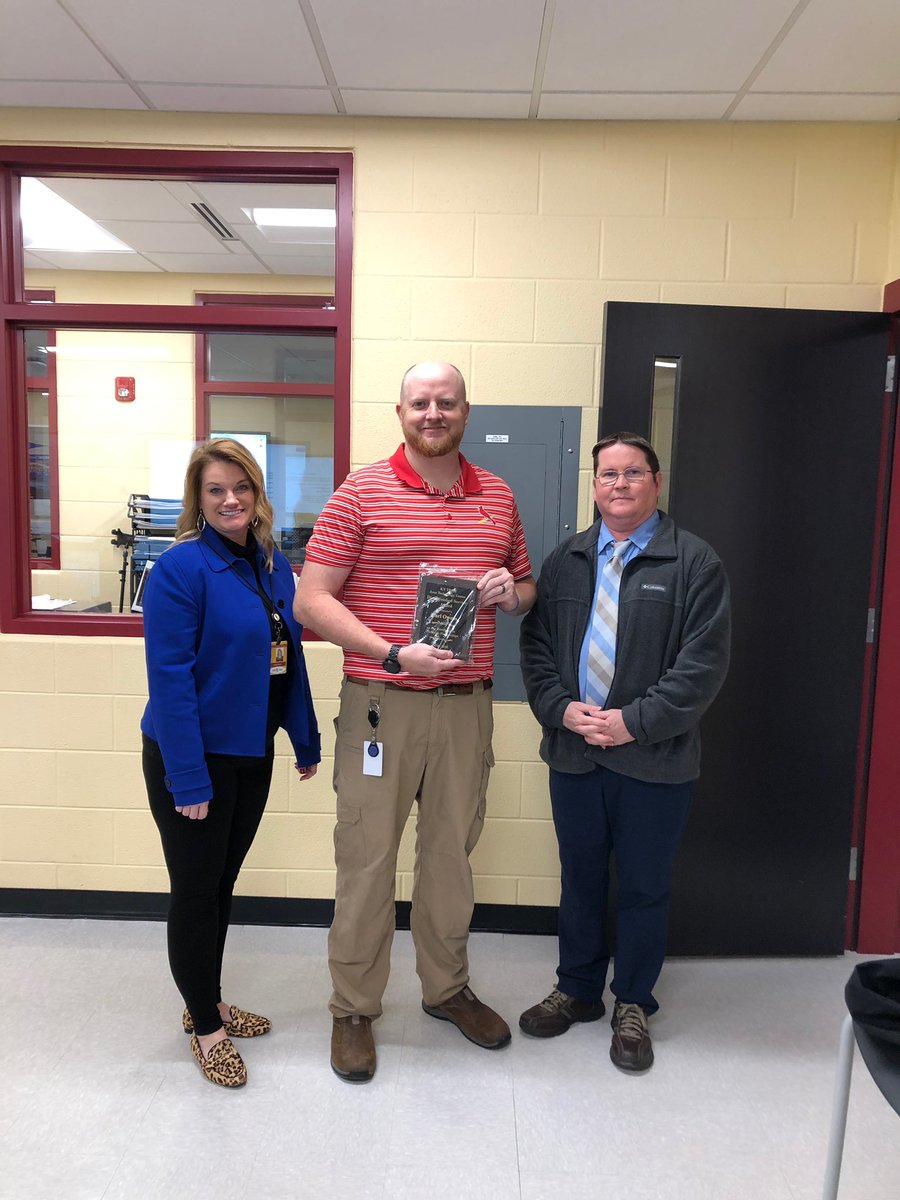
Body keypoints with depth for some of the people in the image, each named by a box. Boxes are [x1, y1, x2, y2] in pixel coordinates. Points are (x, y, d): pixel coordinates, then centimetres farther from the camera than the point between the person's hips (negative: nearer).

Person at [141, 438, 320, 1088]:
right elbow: (170, 678, -20)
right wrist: (188, 778, -21)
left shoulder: (274, 566, 4)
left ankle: (209, 1002, 40)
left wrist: (307, 741, 10)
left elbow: (290, 658, 9)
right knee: (196, 892, 9)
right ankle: (205, 1028, 28)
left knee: (222, 885, 20)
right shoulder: (181, 567, -17)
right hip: (195, 759, -6)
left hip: (252, 754, 7)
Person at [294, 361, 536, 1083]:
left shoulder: (499, 498, 10)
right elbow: (311, 600, -8)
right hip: (380, 703, -3)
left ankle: (447, 987, 37)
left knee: (452, 849, 16)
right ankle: (354, 1008, 25)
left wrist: (512, 592, -5)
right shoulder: (362, 493, -3)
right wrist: (395, 653, -18)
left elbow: (526, 588, 20)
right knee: (366, 855, 5)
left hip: (467, 704, 4)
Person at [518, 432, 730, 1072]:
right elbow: (536, 645, 6)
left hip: (655, 761, -3)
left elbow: (704, 662, -12)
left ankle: (632, 1006, 33)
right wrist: (561, 708, -10)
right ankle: (578, 990, 38)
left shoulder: (694, 562, -6)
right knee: (580, 878, 18)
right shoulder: (567, 560, 7)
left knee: (644, 889, 12)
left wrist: (634, 721, -17)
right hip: (573, 752, 4)